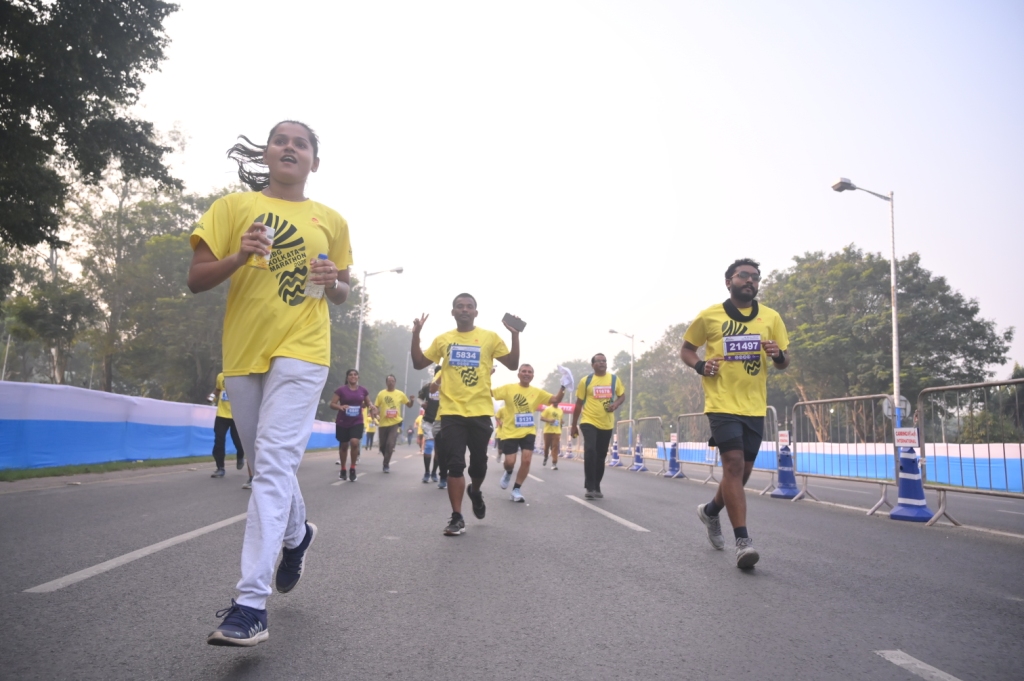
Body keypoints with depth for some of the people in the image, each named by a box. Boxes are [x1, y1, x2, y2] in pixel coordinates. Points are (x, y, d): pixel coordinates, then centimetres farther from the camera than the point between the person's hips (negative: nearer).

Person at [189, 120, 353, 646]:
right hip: (243, 351, 3)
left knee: (274, 465, -14)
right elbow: (196, 279, 3)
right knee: (266, 464, 15)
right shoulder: (233, 207, 7)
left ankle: (252, 603, -13)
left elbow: (342, 292, 19)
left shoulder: (331, 221, 10)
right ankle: (297, 534, 43)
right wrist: (239, 257, -16)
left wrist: (333, 282, -5)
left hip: (301, 351, -2)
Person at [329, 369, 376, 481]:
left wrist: (371, 407, -8)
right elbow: (332, 404, -6)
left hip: (357, 422, 1)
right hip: (342, 422, -1)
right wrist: (340, 407, -27)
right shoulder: (341, 390, -7)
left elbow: (367, 404, 16)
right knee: (343, 445, 9)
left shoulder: (363, 390, 2)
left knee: (354, 442, -19)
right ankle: (343, 470, 29)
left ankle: (352, 469, -3)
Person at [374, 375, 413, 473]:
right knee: (383, 446, 9)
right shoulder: (381, 394, 1)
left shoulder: (400, 394, 3)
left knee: (390, 444, -14)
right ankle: (387, 463, 36)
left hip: (395, 423, -1)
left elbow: (409, 405, 12)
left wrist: (412, 400, -9)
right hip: (383, 423, 1)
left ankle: (386, 465, 0)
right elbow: (375, 407, 2)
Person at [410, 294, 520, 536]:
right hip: (451, 411, 0)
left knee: (478, 463, 9)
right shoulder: (443, 339, 8)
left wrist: (515, 335, -8)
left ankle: (475, 491, 43)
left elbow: (513, 364, 4)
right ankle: (457, 517, 5)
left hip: (480, 411, 0)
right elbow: (418, 363, 11)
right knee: (454, 464, -4)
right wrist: (416, 335, 0)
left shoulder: (490, 337, 4)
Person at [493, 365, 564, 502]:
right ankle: (508, 474, 34)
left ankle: (516, 490, 7)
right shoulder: (508, 388, -5)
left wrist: (563, 387, -17)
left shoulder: (537, 392, 2)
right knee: (510, 462, -6)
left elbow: (556, 400, -2)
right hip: (510, 432, -2)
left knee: (527, 459, -10)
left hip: (528, 432, 2)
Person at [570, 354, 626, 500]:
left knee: (601, 456, 11)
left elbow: (622, 395, 15)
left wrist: (615, 404, -9)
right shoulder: (585, 381, -4)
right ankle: (590, 487, -13)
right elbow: (579, 403, 2)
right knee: (590, 451, -20)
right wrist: (574, 425, 4)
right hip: (589, 422, -3)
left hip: (607, 424, 3)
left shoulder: (614, 379, 3)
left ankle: (597, 488, 24)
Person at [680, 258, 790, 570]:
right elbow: (686, 349, 10)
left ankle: (711, 510, 38)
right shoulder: (709, 316, 0)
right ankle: (742, 540, -11)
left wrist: (778, 354, -12)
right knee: (734, 464, -15)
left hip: (755, 406, 4)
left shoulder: (771, 317, 8)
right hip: (722, 402, -4)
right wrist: (700, 365, -11)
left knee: (742, 471, 11)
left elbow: (784, 362, 12)